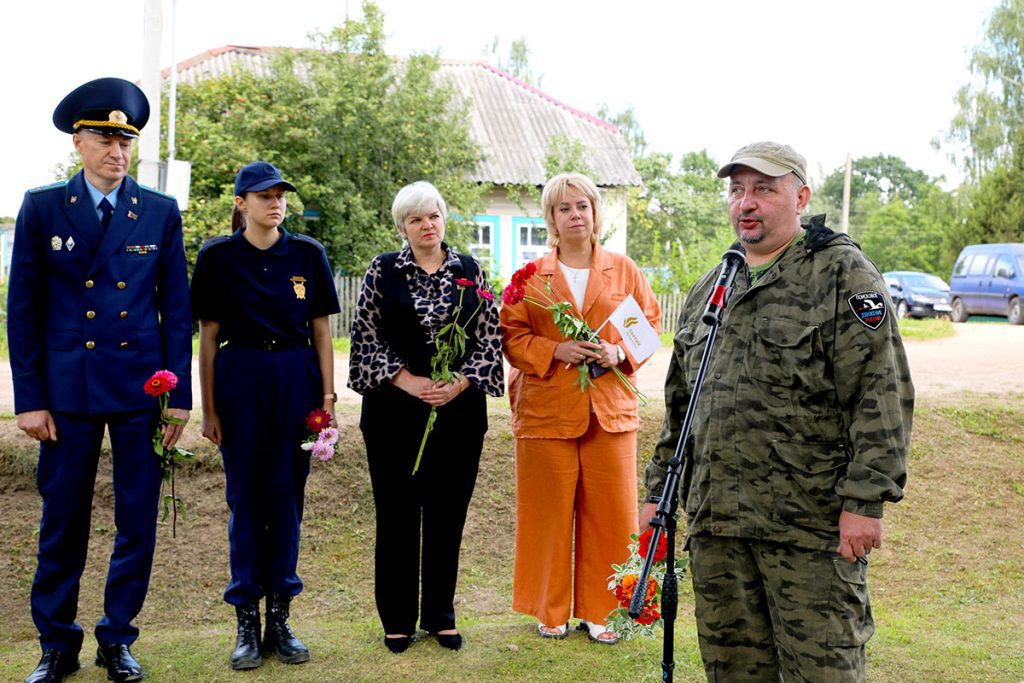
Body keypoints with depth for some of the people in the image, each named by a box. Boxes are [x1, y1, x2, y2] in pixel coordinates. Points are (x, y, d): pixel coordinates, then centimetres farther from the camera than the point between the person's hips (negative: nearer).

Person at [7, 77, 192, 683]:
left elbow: (177, 308, 5)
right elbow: (23, 309, 3)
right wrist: (30, 398, -3)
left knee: (139, 523, 6)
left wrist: (179, 395, 0)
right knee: (63, 521, 7)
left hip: (142, 387, 1)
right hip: (68, 388, 0)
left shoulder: (161, 212, 5)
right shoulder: (42, 208, 3)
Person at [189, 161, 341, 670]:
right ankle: (246, 621, 12)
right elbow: (208, 336, 2)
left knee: (287, 495, 5)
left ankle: (279, 617, 15)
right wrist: (209, 408, -2)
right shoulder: (217, 257, 2)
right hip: (240, 379, -1)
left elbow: (321, 330, 7)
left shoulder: (308, 254, 6)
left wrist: (327, 395, 0)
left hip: (296, 380, 1)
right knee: (245, 497, 3)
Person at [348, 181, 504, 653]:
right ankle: (397, 619, 18)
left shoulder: (471, 272, 7)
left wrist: (459, 384, -10)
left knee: (448, 513, 7)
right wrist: (407, 381, -11)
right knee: (397, 514, 4)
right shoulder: (382, 271, 3)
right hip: (395, 410, -1)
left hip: (458, 411, 1)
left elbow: (490, 339, 4)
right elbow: (365, 338, -1)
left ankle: (440, 615, 21)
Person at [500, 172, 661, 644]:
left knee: (609, 514, 4)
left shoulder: (624, 270, 8)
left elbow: (650, 324, 10)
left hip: (610, 410, 1)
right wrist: (555, 351, -14)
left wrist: (620, 352, -9)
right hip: (546, 410, -1)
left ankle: (598, 610, 18)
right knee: (548, 514, 4)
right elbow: (511, 336, 2)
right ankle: (550, 611, 19)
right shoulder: (530, 276, 5)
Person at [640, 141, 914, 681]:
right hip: (715, 521, 6)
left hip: (812, 523, -6)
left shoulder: (842, 273, -4)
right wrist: (658, 490, 18)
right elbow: (679, 403, 22)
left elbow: (881, 393, -11)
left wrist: (864, 501, -17)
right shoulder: (708, 290, 17)